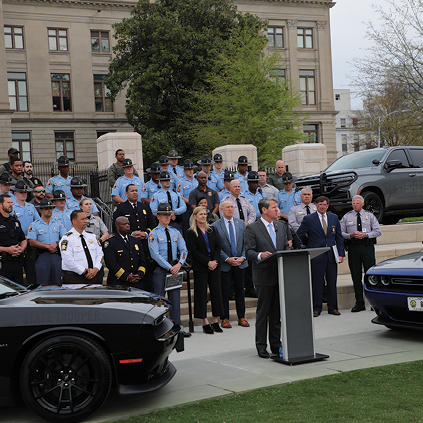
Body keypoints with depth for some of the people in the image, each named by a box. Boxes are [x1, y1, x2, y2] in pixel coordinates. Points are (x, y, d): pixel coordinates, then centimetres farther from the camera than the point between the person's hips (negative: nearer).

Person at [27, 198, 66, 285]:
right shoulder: (35, 225, 5)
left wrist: (56, 244, -10)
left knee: (58, 282, 2)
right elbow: (32, 242, -5)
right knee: (42, 283, -5)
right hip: (42, 256, -3)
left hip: (57, 255, 3)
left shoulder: (58, 223, 15)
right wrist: (47, 247, -11)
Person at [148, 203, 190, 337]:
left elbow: (183, 250, 9)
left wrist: (179, 264, -10)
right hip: (160, 269, -4)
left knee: (175, 298, 4)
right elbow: (155, 254, -11)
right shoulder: (154, 234, -2)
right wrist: (170, 268, -15)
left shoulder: (175, 232, 13)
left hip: (174, 268, 4)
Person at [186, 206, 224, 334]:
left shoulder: (211, 230, 12)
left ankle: (215, 321, 11)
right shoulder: (191, 232, -3)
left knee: (216, 291, 3)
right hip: (200, 267, -4)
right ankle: (205, 323, 6)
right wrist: (208, 262, -14)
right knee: (201, 293, -1)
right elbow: (193, 251, -9)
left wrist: (215, 261, -7)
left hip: (214, 265, 4)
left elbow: (218, 246, 10)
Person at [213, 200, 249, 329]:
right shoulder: (216, 226, -3)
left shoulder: (241, 223, 8)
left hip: (240, 263, 3)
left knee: (240, 291, 9)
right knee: (224, 292, 1)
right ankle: (225, 318, 10)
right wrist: (227, 259, -14)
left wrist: (242, 257, -7)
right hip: (224, 264, -3)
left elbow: (245, 242, 7)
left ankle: (241, 317, 17)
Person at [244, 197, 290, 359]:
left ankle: (276, 345, 20)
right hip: (263, 276, -5)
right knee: (263, 313, 0)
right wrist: (260, 255, -29)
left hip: (280, 275, 6)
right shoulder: (252, 228, -5)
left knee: (277, 312, 11)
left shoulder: (280, 226, 15)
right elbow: (249, 251, -10)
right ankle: (261, 347, 8)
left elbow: (286, 246, 18)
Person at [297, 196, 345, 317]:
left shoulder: (334, 218, 11)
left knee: (332, 283, 7)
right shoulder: (308, 219, -1)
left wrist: (341, 253, 6)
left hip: (331, 256, 3)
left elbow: (339, 237, 13)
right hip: (316, 256, -3)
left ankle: (332, 307, 17)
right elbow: (298, 236, 2)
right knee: (317, 283, -1)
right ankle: (316, 308, 8)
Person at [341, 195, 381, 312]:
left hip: (367, 246, -1)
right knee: (356, 275, 1)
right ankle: (359, 303, 8)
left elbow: (378, 231, 6)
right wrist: (351, 235, -11)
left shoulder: (369, 216, 11)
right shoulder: (346, 217, 11)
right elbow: (341, 233, 8)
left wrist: (366, 235, -9)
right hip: (353, 247, 1)